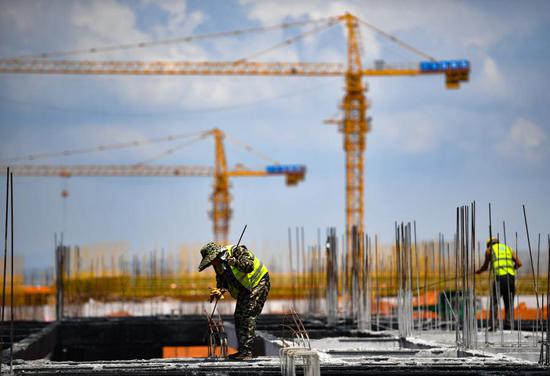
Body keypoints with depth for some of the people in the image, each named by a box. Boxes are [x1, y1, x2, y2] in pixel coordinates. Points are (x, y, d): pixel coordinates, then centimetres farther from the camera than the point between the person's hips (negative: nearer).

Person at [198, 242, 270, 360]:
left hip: (258, 283, -9)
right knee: (238, 317, 6)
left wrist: (236, 262, -54)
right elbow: (221, 280, 4)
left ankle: (247, 352, -18)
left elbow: (249, 266, -37)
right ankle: (242, 350, 13)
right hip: (244, 289, 9)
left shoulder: (237, 251, -25)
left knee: (248, 316, -17)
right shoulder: (219, 265, -1)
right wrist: (220, 290, -18)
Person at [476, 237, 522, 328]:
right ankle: (509, 324, 2)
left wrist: (478, 272, 40)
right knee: (509, 303, 9)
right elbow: (519, 263, 13)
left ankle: (493, 325, -10)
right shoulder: (508, 249, 24)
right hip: (511, 277, 4)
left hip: (499, 277, -4)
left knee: (494, 302, 0)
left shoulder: (489, 250, 15)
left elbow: (485, 267, 21)